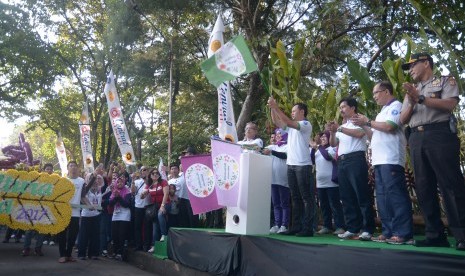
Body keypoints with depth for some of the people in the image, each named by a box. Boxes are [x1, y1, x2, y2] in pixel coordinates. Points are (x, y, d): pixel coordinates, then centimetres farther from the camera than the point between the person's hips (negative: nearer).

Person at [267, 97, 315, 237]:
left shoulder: (306, 124, -4)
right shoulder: (291, 126, 19)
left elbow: (288, 122, -17)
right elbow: (277, 121, 12)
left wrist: (276, 107, -15)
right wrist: (272, 108, 0)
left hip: (303, 165, -8)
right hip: (291, 165, 8)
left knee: (307, 197, -4)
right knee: (295, 198, 9)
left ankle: (308, 228, -4)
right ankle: (296, 227, 14)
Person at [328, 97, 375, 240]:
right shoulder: (342, 126, 26)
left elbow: (359, 134, -15)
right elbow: (333, 144, 21)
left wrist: (339, 129, -10)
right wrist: (332, 132, 2)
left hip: (355, 159, -8)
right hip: (342, 162, 8)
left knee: (362, 195, -9)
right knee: (346, 197, 5)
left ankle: (367, 229, -7)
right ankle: (352, 229, 9)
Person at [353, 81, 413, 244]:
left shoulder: (396, 105, 0)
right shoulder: (383, 112, 27)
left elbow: (389, 127, -16)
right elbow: (375, 137, 26)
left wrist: (368, 122, -5)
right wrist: (363, 126, 13)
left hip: (391, 160, -10)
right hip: (379, 160, 10)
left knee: (396, 195, -12)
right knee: (382, 197, 7)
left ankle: (404, 233, -10)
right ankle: (388, 232, 10)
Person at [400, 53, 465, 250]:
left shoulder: (445, 81, 10)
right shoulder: (411, 91, 25)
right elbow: (403, 120, 17)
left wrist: (421, 98, -10)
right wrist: (411, 103, -1)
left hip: (440, 135, -6)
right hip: (417, 139, 6)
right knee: (424, 188, 1)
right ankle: (435, 235, 4)